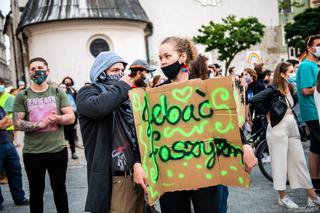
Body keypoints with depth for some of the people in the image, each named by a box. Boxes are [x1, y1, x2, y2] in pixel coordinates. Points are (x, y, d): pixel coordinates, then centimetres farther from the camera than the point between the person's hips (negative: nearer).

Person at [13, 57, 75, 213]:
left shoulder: (58, 93, 3)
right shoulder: (22, 96, 0)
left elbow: (71, 117, -2)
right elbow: (17, 124, -8)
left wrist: (56, 118, -22)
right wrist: (41, 124, -19)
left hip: (58, 150, 1)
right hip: (32, 152, 0)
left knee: (59, 188, 15)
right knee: (36, 191, 14)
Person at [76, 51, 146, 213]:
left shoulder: (126, 96, 14)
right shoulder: (87, 93, -1)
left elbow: (138, 131, 6)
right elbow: (99, 107, -26)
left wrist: (138, 162, -10)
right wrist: (122, 86, -10)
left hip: (136, 171, 5)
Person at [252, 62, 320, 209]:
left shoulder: (289, 88, 11)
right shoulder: (274, 89, -12)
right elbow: (254, 99, -22)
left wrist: (295, 91, 7)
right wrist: (272, 109, -11)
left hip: (292, 127, 8)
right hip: (278, 129, -8)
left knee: (300, 161, 10)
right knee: (280, 162, 2)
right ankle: (283, 197, 15)